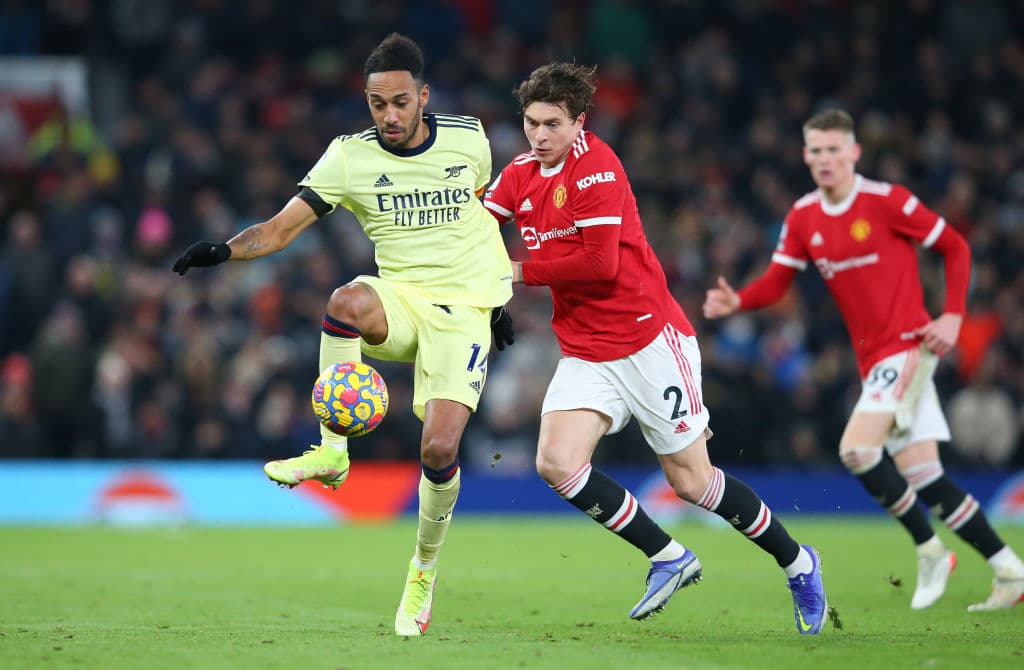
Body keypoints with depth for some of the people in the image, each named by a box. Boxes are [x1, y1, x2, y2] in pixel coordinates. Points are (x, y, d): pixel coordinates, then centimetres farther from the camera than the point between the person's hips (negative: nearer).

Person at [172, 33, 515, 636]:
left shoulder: (468, 140, 0)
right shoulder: (350, 157, -4)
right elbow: (282, 227, -7)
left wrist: (499, 296, 22)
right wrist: (224, 251, -26)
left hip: (464, 311, 0)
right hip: (400, 298, 0)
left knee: (439, 450, -17)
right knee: (347, 300, -39)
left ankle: (424, 569, 13)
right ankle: (332, 451, -25)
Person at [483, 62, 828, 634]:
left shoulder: (595, 165, -15)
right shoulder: (520, 175, 8)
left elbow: (600, 262, -22)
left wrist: (523, 272, -14)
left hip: (648, 339, -7)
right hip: (585, 354, 7)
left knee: (693, 481, -1)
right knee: (556, 463, -16)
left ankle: (798, 563, 21)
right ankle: (669, 558, 0)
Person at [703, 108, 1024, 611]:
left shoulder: (886, 201, -9)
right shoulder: (803, 218, 9)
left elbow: (956, 248, -1)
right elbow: (776, 282, 7)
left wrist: (953, 316, -11)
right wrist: (736, 301, -14)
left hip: (908, 347, -7)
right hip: (872, 360, 7)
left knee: (856, 449, -21)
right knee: (921, 476, 4)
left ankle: (930, 551, -4)